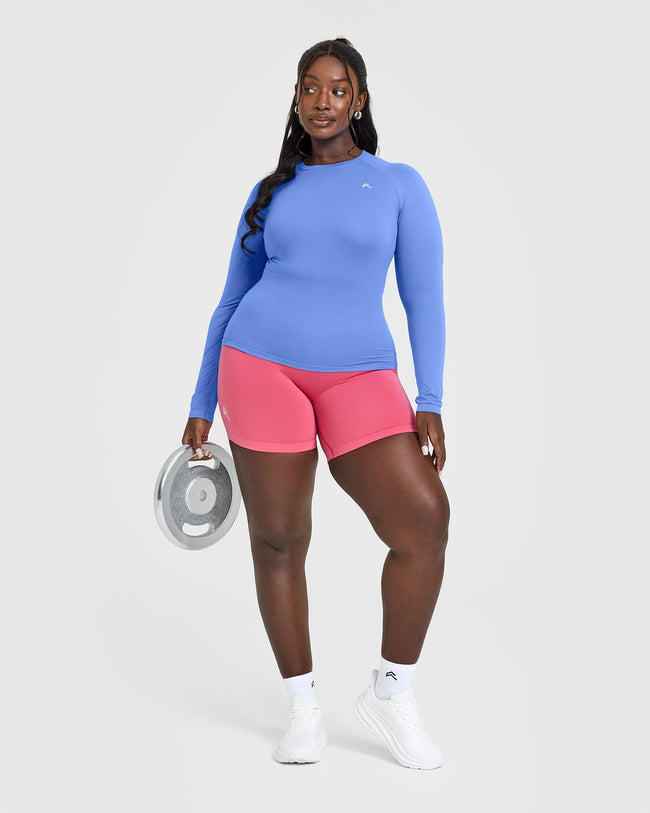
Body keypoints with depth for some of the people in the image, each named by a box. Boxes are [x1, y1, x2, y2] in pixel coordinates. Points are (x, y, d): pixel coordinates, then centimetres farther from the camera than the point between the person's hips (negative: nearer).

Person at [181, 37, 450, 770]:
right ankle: (304, 708, 17)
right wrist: (202, 406, 12)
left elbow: (425, 300, 1)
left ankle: (390, 694, 3)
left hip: (356, 377, -1)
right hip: (262, 366, 1)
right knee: (277, 540, 1)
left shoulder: (400, 185, 7)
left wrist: (430, 402, -10)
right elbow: (231, 302, 14)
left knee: (424, 521, -17)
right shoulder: (269, 194, 11)